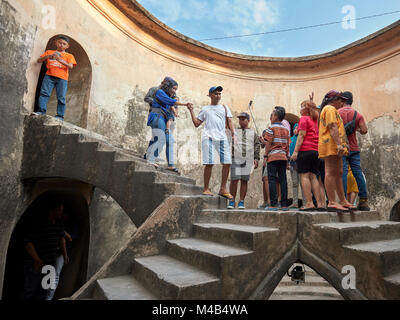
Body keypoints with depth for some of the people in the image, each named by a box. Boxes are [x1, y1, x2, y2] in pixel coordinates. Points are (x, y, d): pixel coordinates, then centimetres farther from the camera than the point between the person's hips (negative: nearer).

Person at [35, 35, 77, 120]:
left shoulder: (69, 56, 16)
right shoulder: (49, 52, 21)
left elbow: (70, 66, -2)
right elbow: (39, 61, 14)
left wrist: (60, 60, -18)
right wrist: (47, 56, -5)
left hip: (62, 78, -2)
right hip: (49, 76, 2)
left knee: (61, 97, -7)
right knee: (44, 93, -10)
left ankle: (60, 116, -6)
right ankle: (41, 110, -9)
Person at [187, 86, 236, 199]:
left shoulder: (224, 107, 22)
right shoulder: (205, 109, 19)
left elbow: (229, 122, 14)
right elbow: (196, 123, 15)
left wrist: (233, 134, 0)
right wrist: (191, 111, 9)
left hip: (222, 137, 2)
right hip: (208, 137, -2)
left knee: (227, 162, -6)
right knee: (209, 163, -11)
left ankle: (223, 189, 4)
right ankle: (206, 189, -1)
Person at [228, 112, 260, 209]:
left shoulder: (253, 133, 16)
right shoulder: (234, 132, 14)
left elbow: (257, 146, 12)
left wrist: (256, 159, 2)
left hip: (248, 160, 1)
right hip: (235, 159, -1)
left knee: (244, 181, 2)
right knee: (234, 180, -6)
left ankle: (241, 201, 10)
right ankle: (232, 201, 4)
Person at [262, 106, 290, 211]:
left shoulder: (271, 128, -3)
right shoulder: (286, 129, 14)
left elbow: (268, 143, -8)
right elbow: (287, 145, 13)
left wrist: (265, 156, -3)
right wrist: (287, 158, 18)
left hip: (273, 157, -5)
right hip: (283, 157, 5)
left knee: (272, 180, -4)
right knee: (283, 180, 6)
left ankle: (273, 204, -6)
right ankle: (284, 204, 8)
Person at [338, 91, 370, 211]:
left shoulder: (337, 113, 0)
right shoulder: (358, 114, 6)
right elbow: (364, 130, -3)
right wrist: (357, 129, 16)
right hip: (354, 148, 3)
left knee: (343, 173, -4)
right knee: (358, 173, 5)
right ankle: (363, 201, 6)